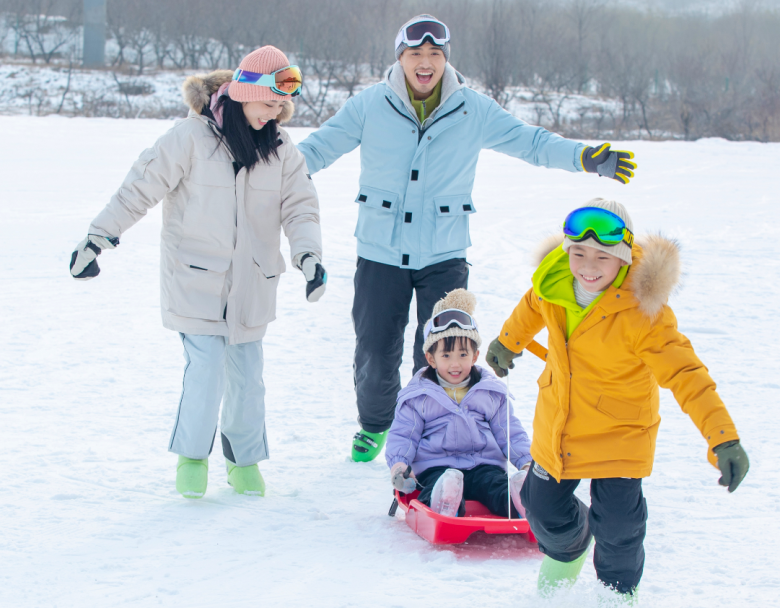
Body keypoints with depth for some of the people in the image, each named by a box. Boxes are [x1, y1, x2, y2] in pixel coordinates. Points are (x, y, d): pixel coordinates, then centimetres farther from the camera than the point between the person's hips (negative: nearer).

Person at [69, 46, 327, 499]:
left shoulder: (281, 147, 3)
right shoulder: (192, 136, -11)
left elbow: (300, 205, 2)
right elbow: (141, 188, -7)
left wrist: (309, 253, -16)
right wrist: (98, 238, -7)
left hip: (251, 284, 4)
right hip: (196, 277, -4)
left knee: (247, 373, 6)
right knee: (206, 368, -11)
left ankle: (245, 458, 25)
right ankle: (192, 457, 11)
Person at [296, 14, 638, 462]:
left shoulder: (475, 111, -3)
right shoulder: (369, 105, -4)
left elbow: (530, 141, -2)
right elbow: (320, 145, 2)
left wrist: (586, 157, -15)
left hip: (444, 255, 0)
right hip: (381, 253, 0)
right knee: (375, 354, 6)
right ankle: (375, 423, 35)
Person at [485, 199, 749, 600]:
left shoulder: (642, 311, -29)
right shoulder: (554, 281, -15)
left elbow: (684, 374, -30)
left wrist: (724, 438, -37)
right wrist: (508, 341, 29)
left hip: (619, 430, -5)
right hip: (557, 426, 5)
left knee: (617, 526, -8)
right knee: (545, 507, 16)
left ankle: (619, 593, 24)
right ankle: (566, 551, 53)